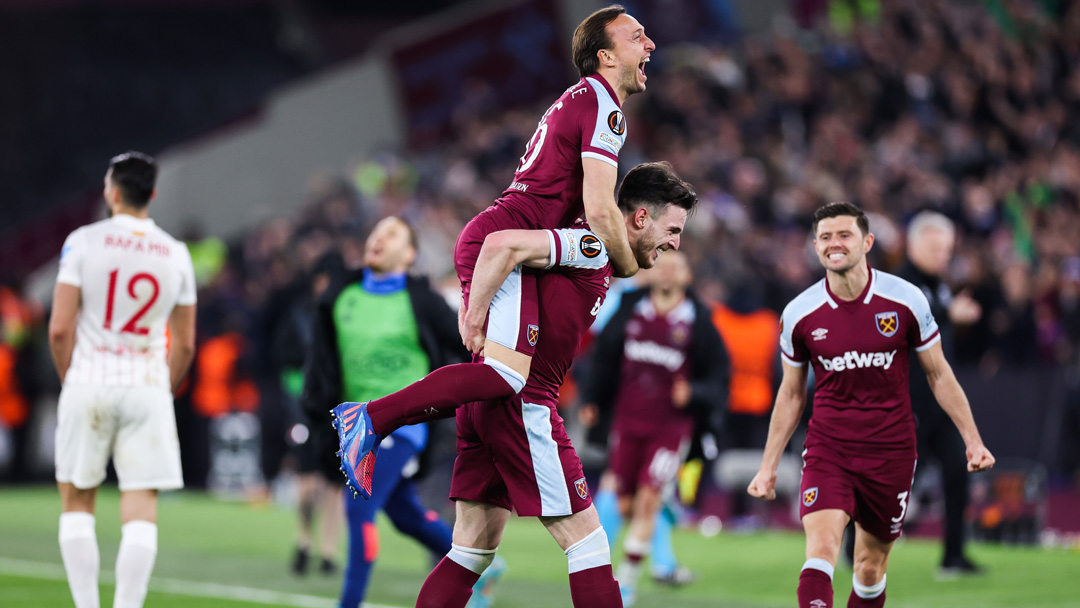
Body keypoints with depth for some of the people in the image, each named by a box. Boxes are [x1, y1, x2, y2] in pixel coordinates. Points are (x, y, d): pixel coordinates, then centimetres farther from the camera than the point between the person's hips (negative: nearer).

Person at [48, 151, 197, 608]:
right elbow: (184, 345, 8)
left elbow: (60, 328, -7)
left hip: (89, 384, -1)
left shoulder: (83, 242, -4)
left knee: (77, 502, 12)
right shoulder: (176, 255, 5)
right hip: (147, 389, 1)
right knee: (140, 510, -1)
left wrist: (70, 380, 8)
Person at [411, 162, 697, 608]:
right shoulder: (592, 247, -12)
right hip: (523, 403, -10)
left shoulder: (595, 255, 17)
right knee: (587, 540, -4)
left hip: (483, 401, 10)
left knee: (475, 549, 11)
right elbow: (503, 244, -24)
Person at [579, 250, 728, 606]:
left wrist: (693, 394, -19)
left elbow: (717, 376, 0)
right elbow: (606, 355, 17)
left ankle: (628, 579, -4)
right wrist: (592, 399, 18)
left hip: (672, 426, -3)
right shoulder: (630, 312, 4)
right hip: (628, 421, 3)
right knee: (625, 505, 3)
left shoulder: (698, 323, -4)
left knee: (648, 499, -12)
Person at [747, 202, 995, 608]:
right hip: (827, 449, -1)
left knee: (871, 566, 9)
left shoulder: (906, 301, -6)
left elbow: (939, 374, 5)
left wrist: (973, 440, 2)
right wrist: (768, 466, 10)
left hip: (890, 451, 1)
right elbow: (791, 394, 10)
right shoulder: (799, 314, -3)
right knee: (821, 548, -21)